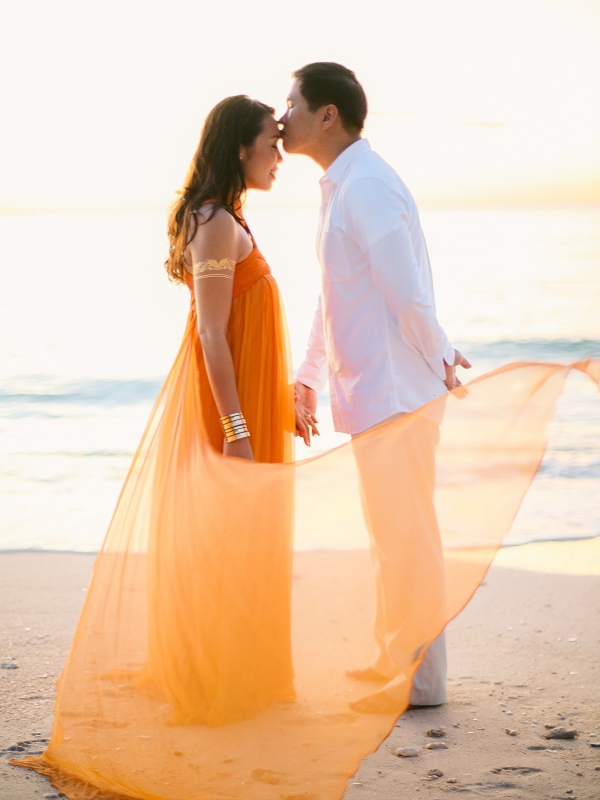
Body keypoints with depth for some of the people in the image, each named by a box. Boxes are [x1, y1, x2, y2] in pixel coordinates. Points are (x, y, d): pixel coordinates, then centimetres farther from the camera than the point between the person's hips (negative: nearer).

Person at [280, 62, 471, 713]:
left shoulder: (366, 189, -19)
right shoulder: (339, 188, 13)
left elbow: (410, 298, -21)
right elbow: (331, 297, 20)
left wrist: (441, 362, -8)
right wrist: (308, 377, 20)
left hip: (394, 392, -10)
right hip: (369, 391, 10)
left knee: (404, 536, 1)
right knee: (389, 534, 18)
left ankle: (419, 680, 13)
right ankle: (393, 659, 32)